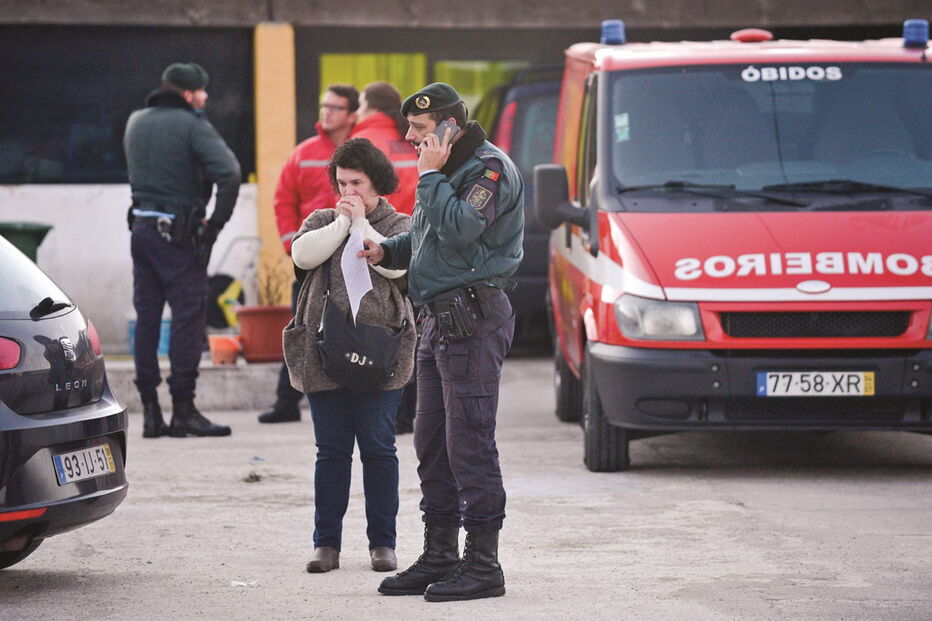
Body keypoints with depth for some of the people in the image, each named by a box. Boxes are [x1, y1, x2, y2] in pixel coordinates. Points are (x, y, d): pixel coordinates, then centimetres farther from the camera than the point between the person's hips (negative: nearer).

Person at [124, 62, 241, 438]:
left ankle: (150, 411, 9)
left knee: (146, 317, 9)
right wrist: (218, 220, -12)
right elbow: (228, 172, -21)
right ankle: (183, 410, -7)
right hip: (178, 234, -7)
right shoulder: (191, 125, -11)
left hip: (141, 227, 7)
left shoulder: (136, 122, 12)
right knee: (189, 315, -4)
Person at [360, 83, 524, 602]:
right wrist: (386, 250, 14)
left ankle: (483, 563, -6)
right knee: (433, 443, 13)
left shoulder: (488, 169, -11)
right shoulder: (449, 169, 20)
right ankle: (439, 557, 21)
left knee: (469, 442, -9)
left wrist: (431, 175, -15)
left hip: (473, 319, -10)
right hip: (441, 320, 10)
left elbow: (459, 228, -24)